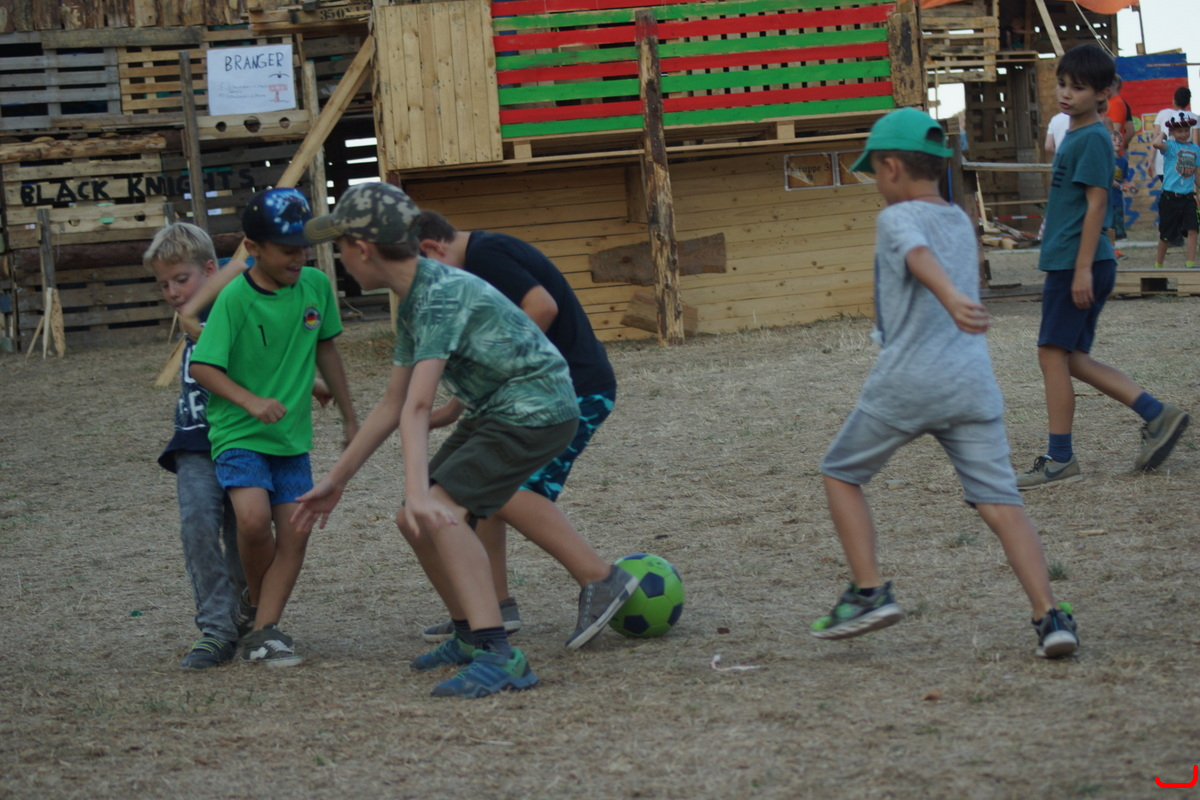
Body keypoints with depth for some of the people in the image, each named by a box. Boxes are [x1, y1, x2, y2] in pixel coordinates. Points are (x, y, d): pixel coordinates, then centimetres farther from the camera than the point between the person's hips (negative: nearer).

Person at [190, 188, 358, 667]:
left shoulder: (316, 286, 0)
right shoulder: (235, 298, -15)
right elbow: (203, 366, -14)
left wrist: (349, 417, 19)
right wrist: (251, 401, -29)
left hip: (292, 435, 5)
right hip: (239, 432, -5)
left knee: (295, 532, -4)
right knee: (253, 517, -23)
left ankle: (264, 631, 2)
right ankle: (261, 605, 3)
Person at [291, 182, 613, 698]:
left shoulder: (442, 295, -23)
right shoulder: (412, 301, 9)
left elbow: (419, 406, -35)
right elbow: (393, 405, 16)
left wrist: (418, 491, -43)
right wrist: (336, 480, 18)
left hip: (537, 409, -10)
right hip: (492, 413, 10)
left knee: (442, 512, -26)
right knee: (415, 520, 11)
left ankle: (500, 658, -31)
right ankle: (470, 636, 28)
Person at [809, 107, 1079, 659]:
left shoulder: (897, 218, -2)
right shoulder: (962, 223, 18)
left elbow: (921, 257, -24)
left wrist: (952, 299, -43)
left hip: (907, 382, -5)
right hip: (973, 383, 5)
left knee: (840, 474, 15)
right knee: (999, 501, 0)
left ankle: (869, 592, 7)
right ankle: (1050, 616, -13)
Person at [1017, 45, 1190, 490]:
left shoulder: (1093, 139, -12)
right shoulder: (1074, 137, 16)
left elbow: (1096, 204, -18)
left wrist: (1083, 268, -22)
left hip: (1079, 264, -10)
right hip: (1067, 264, 10)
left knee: (1053, 354, -5)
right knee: (1071, 358, 11)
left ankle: (1060, 460, 1)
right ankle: (1156, 415, 13)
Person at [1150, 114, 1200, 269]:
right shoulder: (1170, 146, -6)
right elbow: (1156, 144, -29)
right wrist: (1160, 135, -9)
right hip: (1170, 196, -4)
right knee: (1166, 234, 6)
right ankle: (1158, 264, 22)